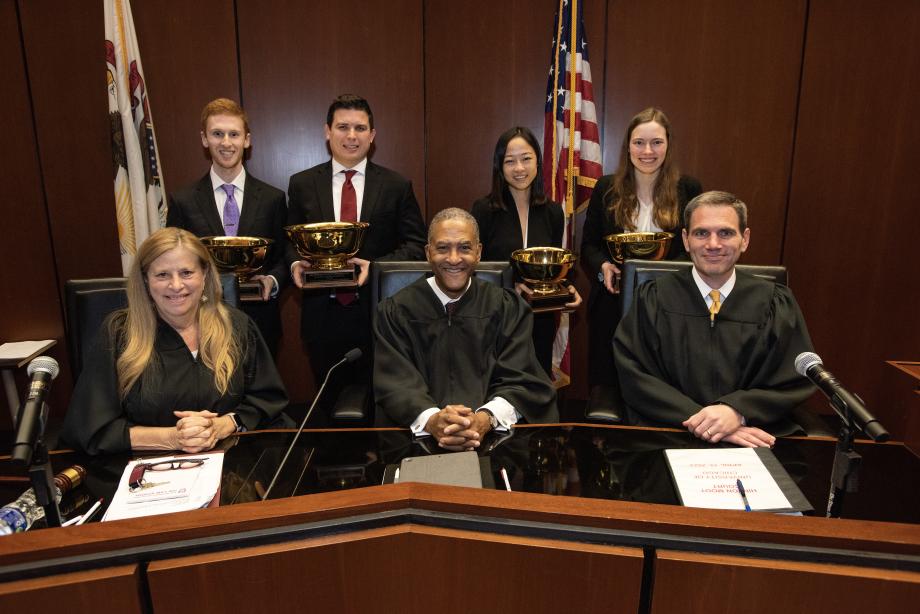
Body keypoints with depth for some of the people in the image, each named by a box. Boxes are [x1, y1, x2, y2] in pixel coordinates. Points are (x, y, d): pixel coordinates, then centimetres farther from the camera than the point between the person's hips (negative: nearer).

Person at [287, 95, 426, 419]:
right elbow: (291, 242, 13)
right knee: (330, 404, 14)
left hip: (378, 314, -1)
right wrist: (295, 263, -9)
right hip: (322, 315, 2)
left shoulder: (397, 186, 2)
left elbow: (416, 245, 0)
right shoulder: (302, 184, 6)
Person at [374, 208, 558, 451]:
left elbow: (520, 381, -1)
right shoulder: (394, 312, 5)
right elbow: (395, 383, -3)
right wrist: (431, 420, -24)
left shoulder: (508, 308, 8)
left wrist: (485, 419, -22)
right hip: (417, 435, 0)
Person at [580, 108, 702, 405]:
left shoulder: (688, 189, 1)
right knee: (605, 385, 9)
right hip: (612, 306, 1)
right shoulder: (607, 189, 4)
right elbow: (588, 245, 8)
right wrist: (603, 266, -12)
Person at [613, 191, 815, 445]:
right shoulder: (652, 300, 1)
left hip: (752, 443, 2)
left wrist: (736, 411, -17)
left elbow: (795, 384, 2)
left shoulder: (776, 304, 5)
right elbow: (635, 377, -6)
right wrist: (701, 421, -18)